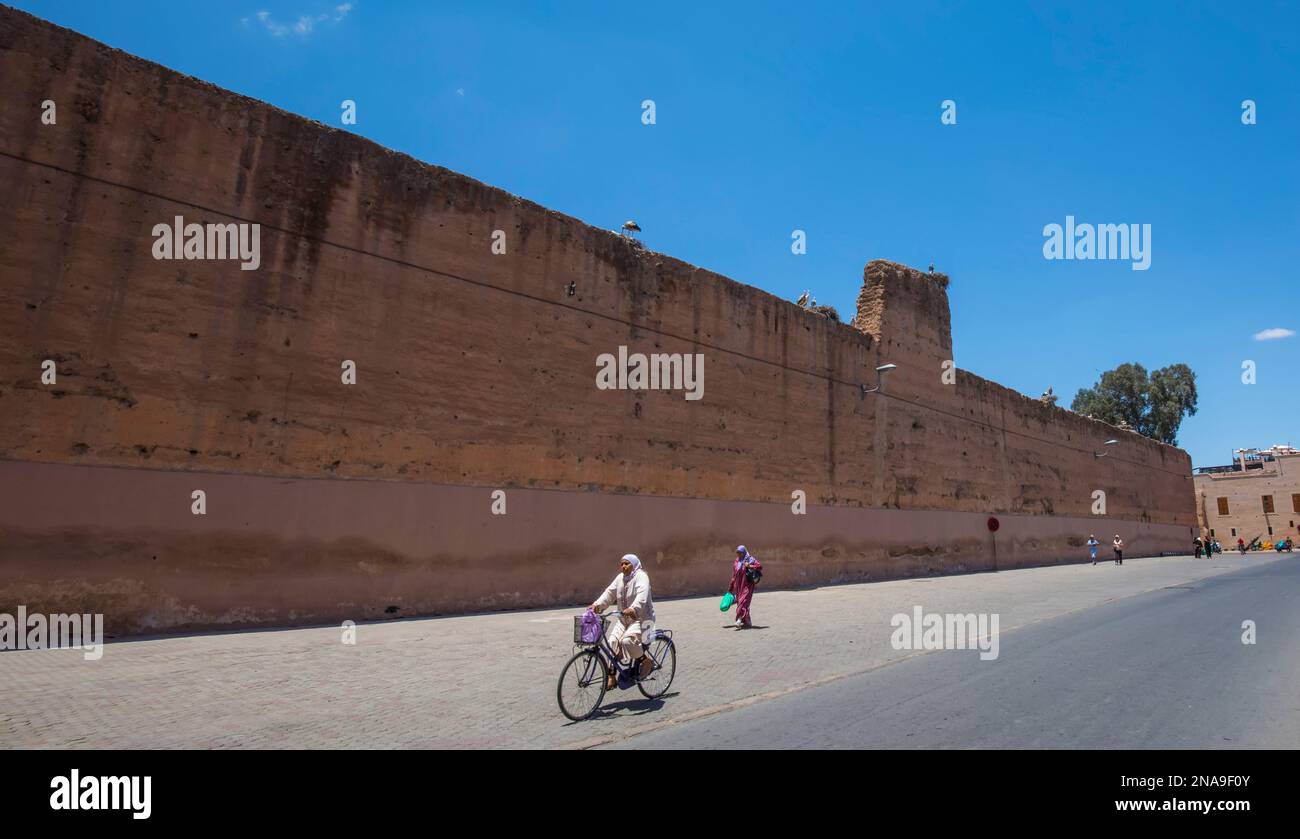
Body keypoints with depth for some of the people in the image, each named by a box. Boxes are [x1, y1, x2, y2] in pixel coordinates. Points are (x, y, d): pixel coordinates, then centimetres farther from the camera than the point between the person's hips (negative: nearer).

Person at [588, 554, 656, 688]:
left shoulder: (641, 576, -12)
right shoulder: (620, 578, 9)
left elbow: (642, 594, -29)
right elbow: (610, 592, 0)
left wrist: (633, 608, -47)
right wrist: (597, 604, -17)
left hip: (641, 619, -7)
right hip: (623, 619, 7)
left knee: (627, 640, -28)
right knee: (611, 641, -11)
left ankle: (646, 660, -2)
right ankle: (612, 677, -2)